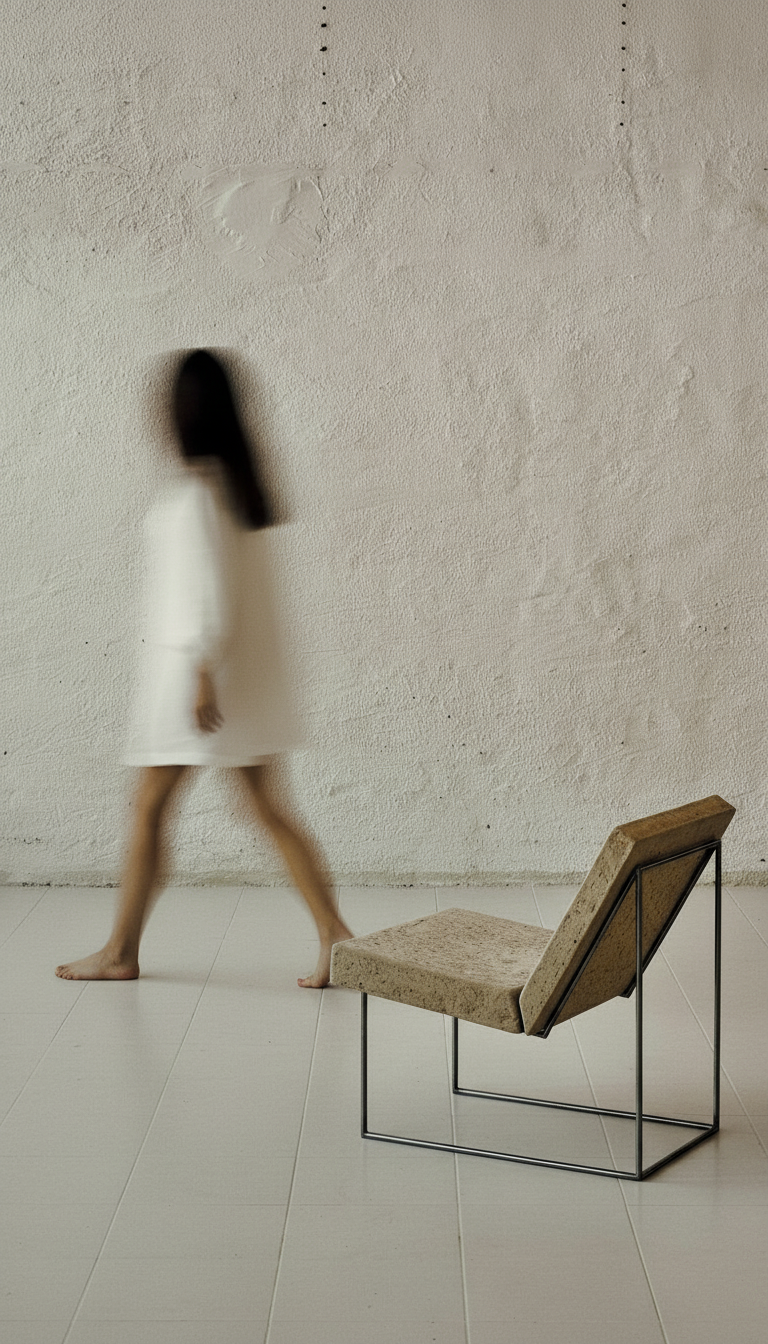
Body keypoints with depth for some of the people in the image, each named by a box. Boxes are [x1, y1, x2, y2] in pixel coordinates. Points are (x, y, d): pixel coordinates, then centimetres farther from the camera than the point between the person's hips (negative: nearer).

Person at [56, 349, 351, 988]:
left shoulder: (195, 492, -16)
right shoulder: (242, 481, 9)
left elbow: (211, 588, -21)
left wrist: (202, 673, -20)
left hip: (195, 663, -8)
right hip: (248, 659, 8)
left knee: (148, 808, 5)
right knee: (265, 805, 10)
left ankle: (122, 951, 16)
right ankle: (334, 931, 5)